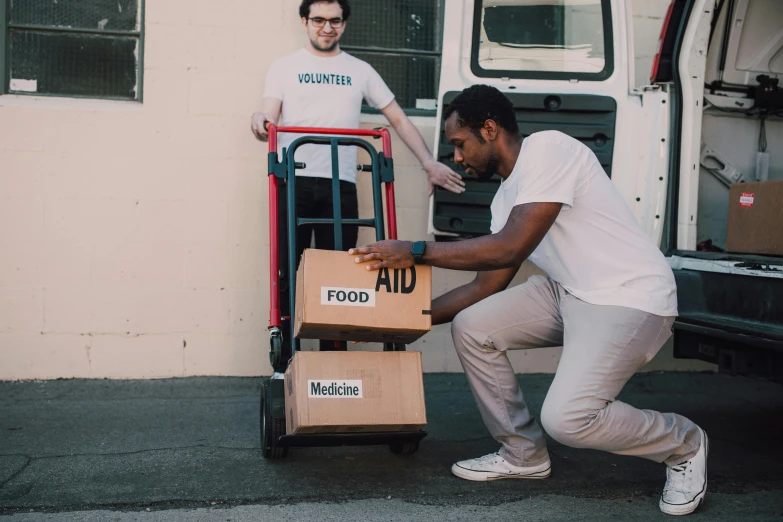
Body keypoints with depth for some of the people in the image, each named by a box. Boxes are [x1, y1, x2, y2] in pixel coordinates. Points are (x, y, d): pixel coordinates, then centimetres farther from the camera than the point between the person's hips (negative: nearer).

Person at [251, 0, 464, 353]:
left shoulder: (360, 71, 16)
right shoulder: (284, 67, 12)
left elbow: (398, 119, 16)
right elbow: (268, 123, 3)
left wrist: (429, 164, 5)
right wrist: (260, 123, -22)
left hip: (341, 186, 1)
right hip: (294, 182, -1)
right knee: (286, 273, -1)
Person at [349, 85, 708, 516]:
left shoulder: (548, 149, -16)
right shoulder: (507, 196, 11)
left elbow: (510, 248, -25)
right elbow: (487, 286, 12)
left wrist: (416, 251, -18)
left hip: (633, 299, -9)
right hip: (569, 292, 9)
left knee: (567, 418, -23)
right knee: (471, 326, -1)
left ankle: (683, 444, 7)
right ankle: (522, 453, 15)